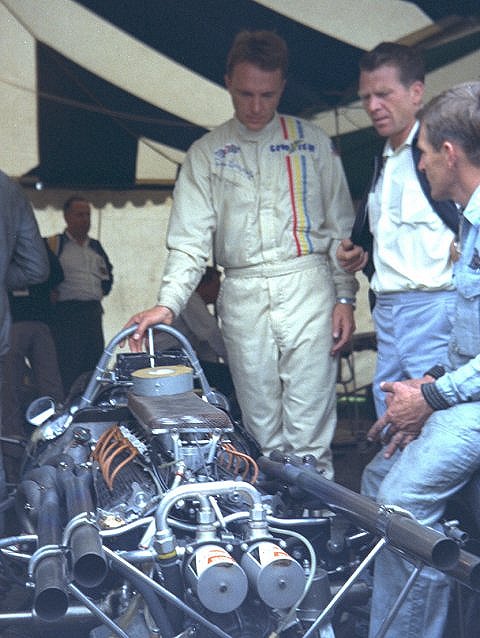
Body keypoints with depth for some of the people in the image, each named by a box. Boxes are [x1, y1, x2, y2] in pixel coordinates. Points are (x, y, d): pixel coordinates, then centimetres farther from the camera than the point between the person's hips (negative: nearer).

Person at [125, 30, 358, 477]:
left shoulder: (312, 142, 10)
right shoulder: (206, 154, 9)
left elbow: (341, 227, 10)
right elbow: (190, 240, 2)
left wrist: (345, 296, 2)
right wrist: (168, 303, -13)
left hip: (308, 288, -1)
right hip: (243, 296, 1)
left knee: (308, 432, -4)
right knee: (261, 429, 6)